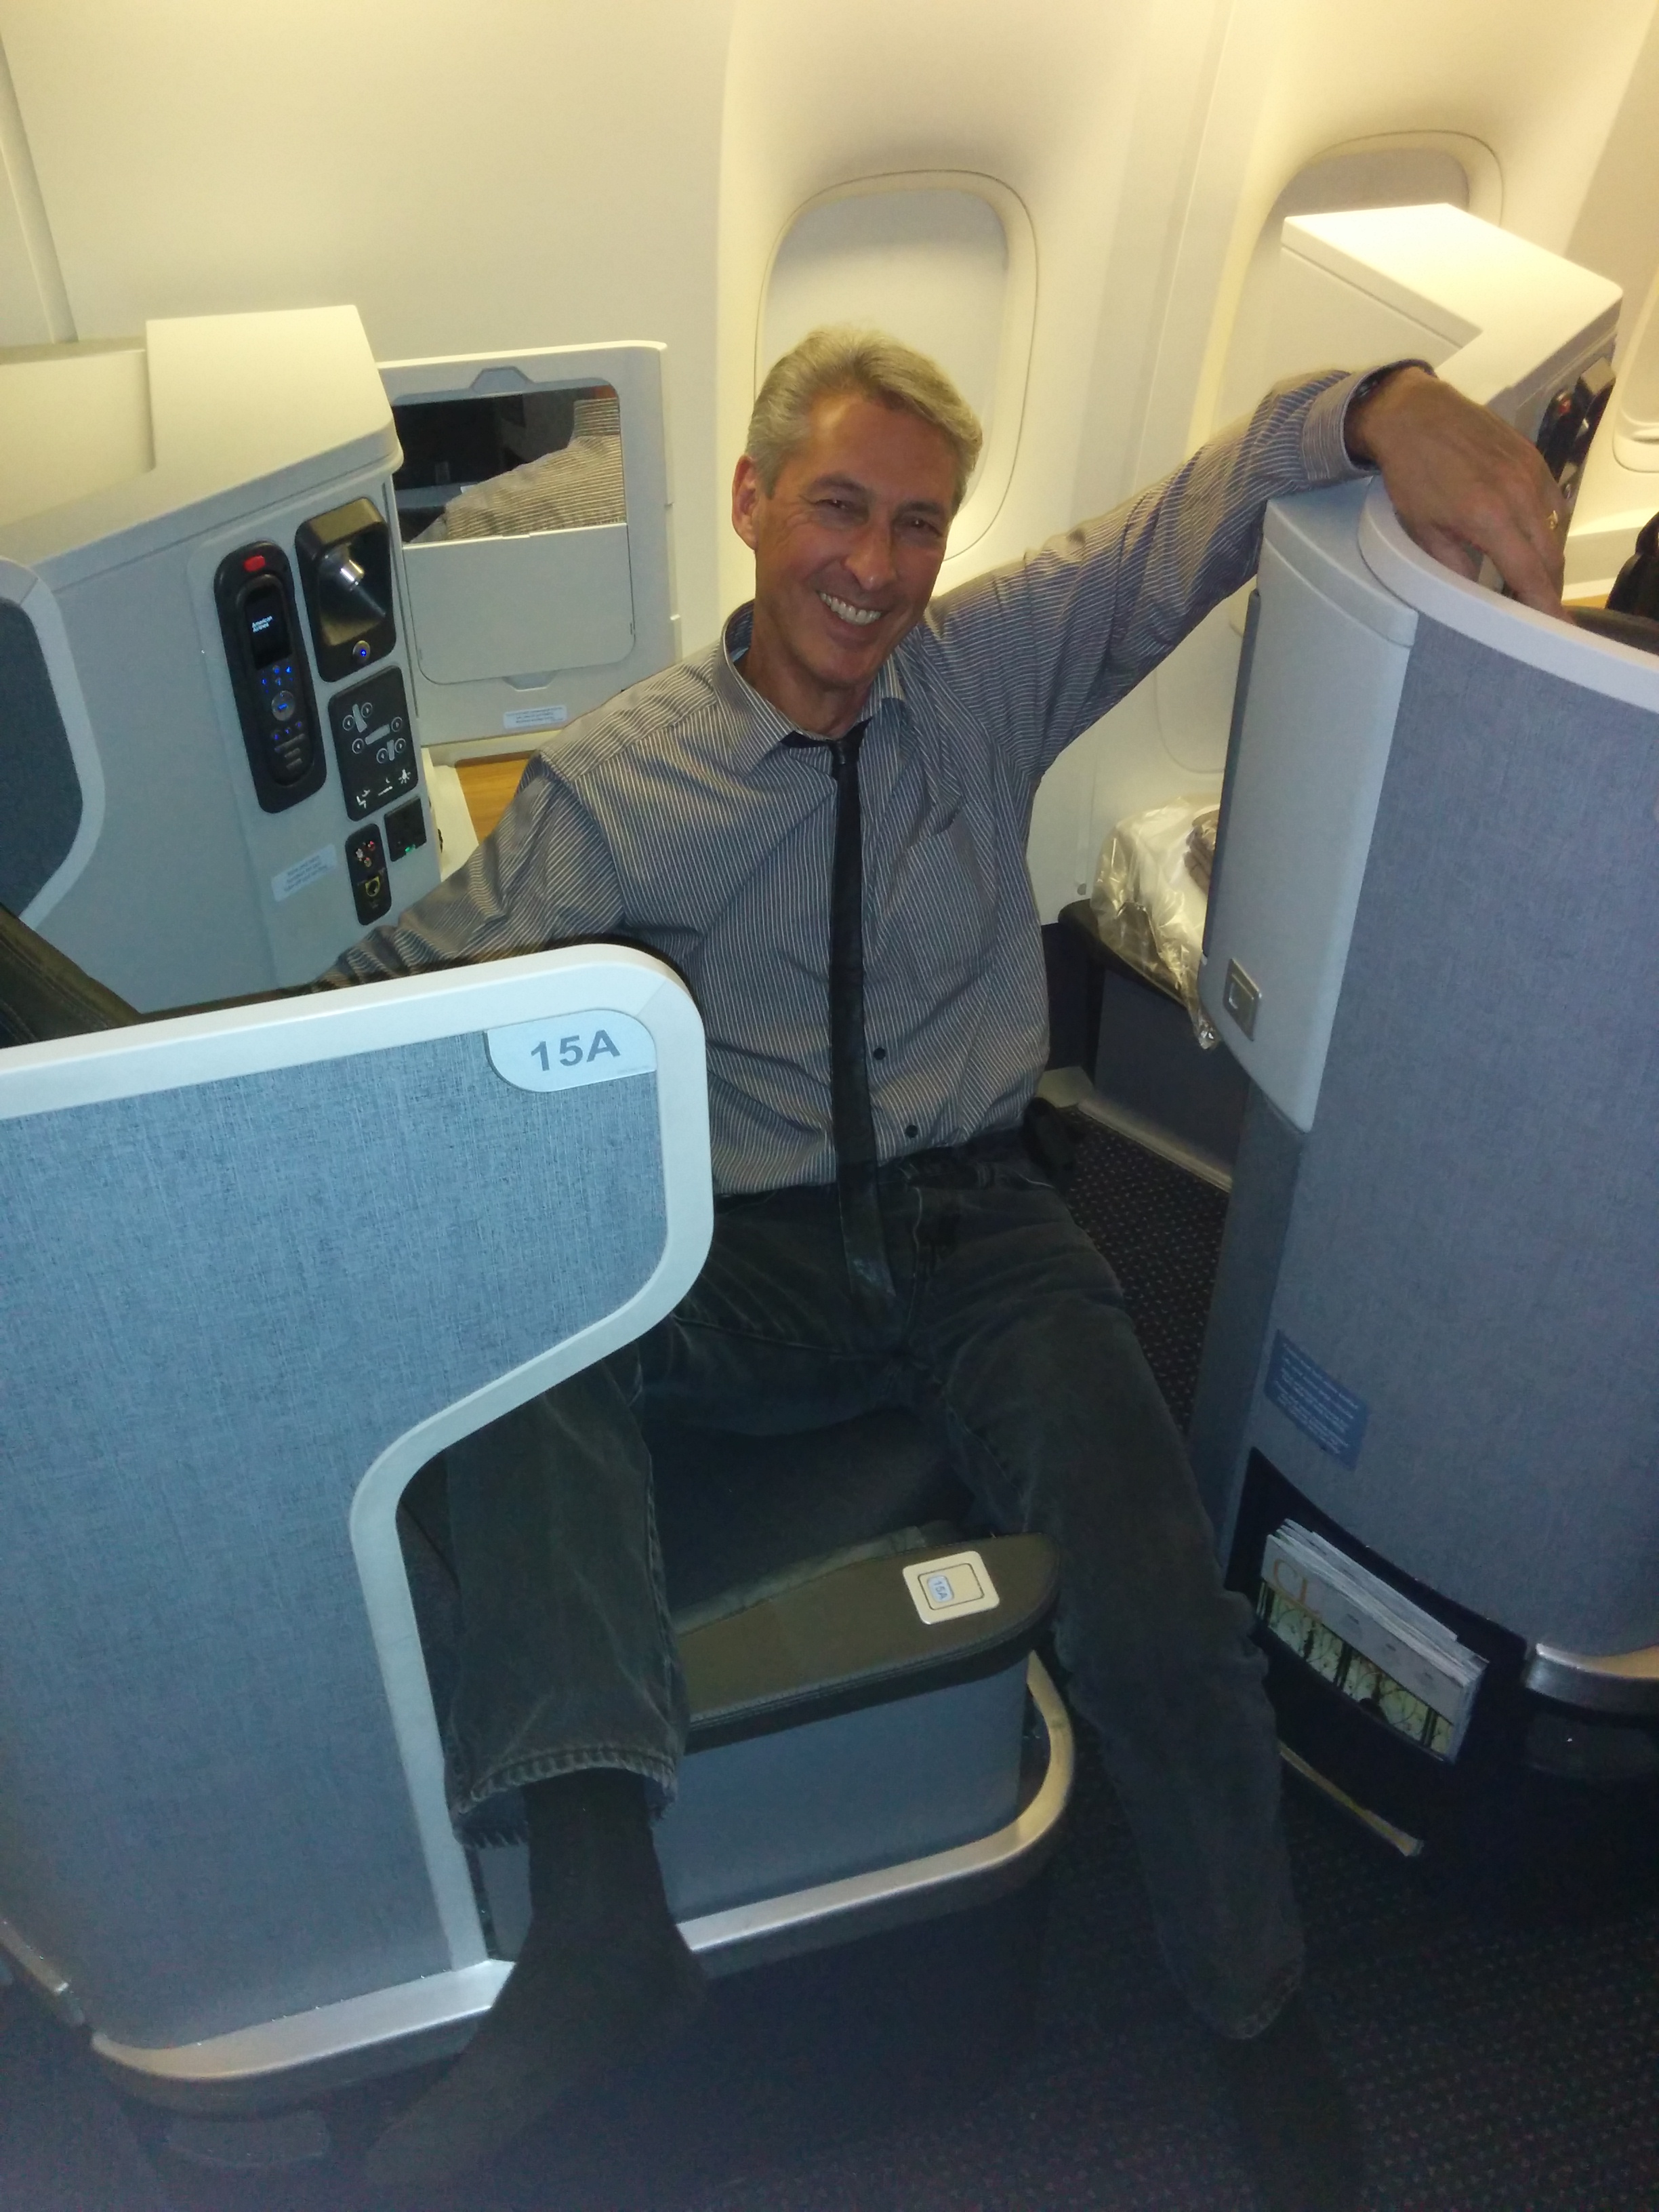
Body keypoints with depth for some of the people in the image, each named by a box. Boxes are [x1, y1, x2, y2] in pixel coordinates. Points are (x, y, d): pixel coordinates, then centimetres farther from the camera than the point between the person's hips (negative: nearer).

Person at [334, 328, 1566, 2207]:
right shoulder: (608, 786, 0)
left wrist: (1384, 402, -18)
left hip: (977, 1227, 1)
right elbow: (410, 991, 2)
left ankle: (1255, 2009, 6)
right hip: (738, 1260, 0)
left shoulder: (991, 667, 6)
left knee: (1161, 1620, -23)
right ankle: (594, 1913, -36)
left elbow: (1205, 514, 2)